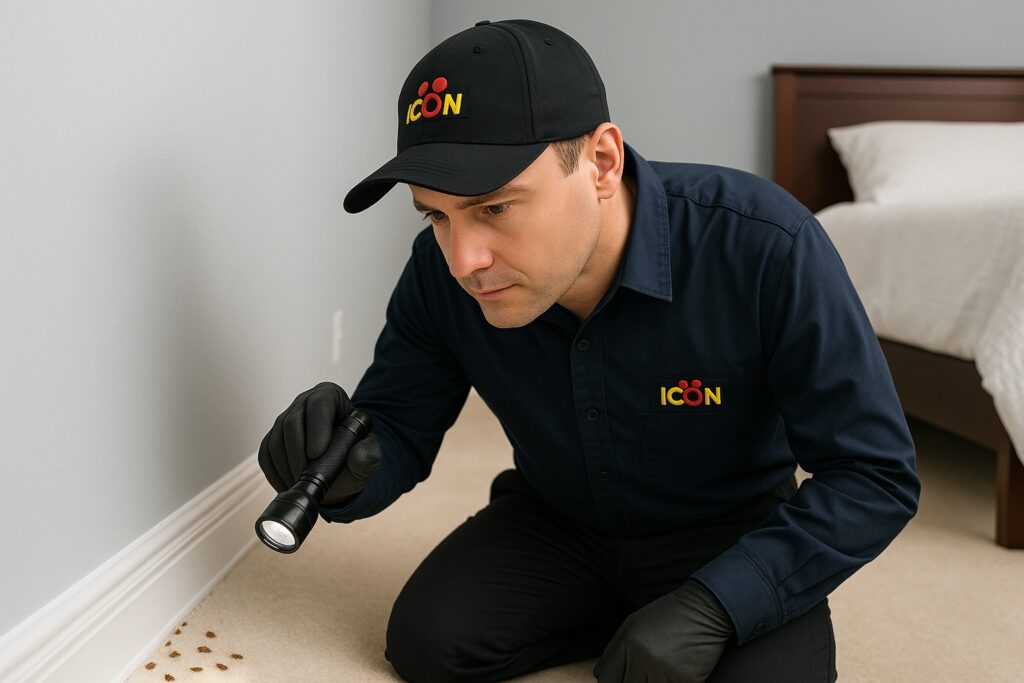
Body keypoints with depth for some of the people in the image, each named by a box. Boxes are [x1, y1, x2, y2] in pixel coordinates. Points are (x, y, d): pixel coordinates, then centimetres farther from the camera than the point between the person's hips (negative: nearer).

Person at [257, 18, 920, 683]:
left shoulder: (765, 247, -31)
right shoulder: (440, 273, -19)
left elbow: (875, 476, -24)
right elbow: (398, 433, -8)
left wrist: (713, 605, -33)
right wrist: (348, 467, -33)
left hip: (731, 535, -3)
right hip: (555, 523, 4)